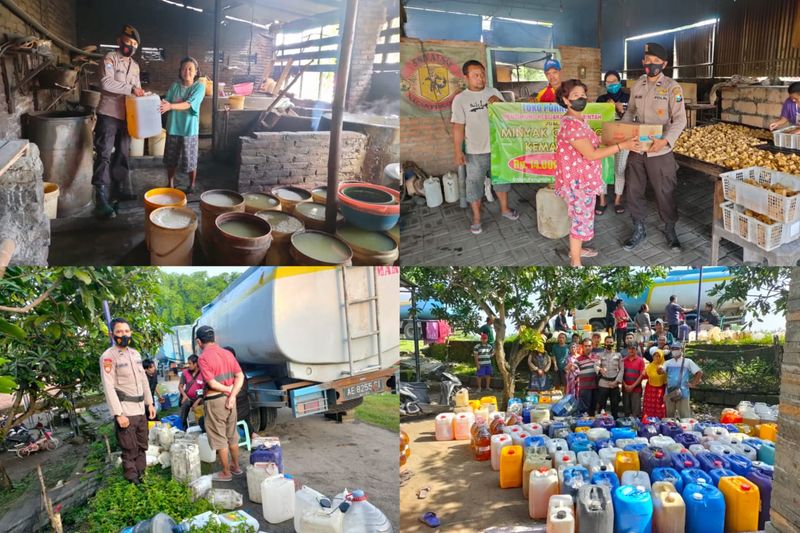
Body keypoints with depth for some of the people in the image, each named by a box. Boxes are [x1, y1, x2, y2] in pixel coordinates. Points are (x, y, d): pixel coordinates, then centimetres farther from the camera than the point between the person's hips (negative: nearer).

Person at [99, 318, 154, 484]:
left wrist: (149, 403, 15)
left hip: (140, 408, 7)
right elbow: (108, 387, -16)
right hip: (125, 411, -7)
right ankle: (133, 482, 7)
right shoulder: (108, 356, -11)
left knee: (142, 447, 14)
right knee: (130, 450, -1)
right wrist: (118, 414, -20)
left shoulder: (135, 354, 12)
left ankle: (142, 476, 24)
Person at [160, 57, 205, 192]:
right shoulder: (174, 86, 6)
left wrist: (171, 106, -32)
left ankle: (192, 184, 22)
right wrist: (162, 104, -23)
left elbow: (189, 104, -18)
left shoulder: (200, 87, -5)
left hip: (189, 129, -3)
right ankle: (170, 184, 25)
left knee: (190, 160, 3)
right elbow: (167, 102, 1)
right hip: (173, 128, 3)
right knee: (171, 159, 10)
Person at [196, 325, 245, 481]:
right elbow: (240, 376, 0)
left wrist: (229, 390, -5)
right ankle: (235, 467, 30)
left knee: (219, 438, 5)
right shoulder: (227, 353, 6)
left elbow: (212, 383, -19)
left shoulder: (204, 357, -14)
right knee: (232, 435, 18)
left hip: (214, 400, -7)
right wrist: (232, 395, -8)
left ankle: (225, 473, 13)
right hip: (229, 398, 7)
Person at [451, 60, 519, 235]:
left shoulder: (494, 92, 1)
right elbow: (458, 127, -9)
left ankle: (504, 208, 37)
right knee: (474, 184, 6)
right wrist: (458, 152, -13)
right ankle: (476, 218, 20)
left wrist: (499, 102, -15)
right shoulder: (460, 99, -9)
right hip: (475, 151, -3)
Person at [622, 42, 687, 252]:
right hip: (636, 150, 5)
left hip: (660, 152, -4)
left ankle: (670, 230, 27)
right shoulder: (636, 86, 6)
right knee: (633, 192, 10)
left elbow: (680, 119, -13)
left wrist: (665, 140, -28)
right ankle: (638, 230, 27)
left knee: (665, 193, 6)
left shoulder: (672, 87, -9)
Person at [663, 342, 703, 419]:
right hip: (669, 392, 4)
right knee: (669, 415, 11)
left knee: (684, 416, -2)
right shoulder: (668, 363, 12)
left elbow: (699, 372, 0)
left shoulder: (688, 362, 3)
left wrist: (693, 384, -4)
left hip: (683, 393, -3)